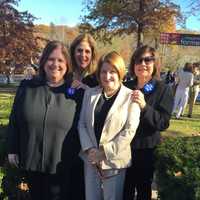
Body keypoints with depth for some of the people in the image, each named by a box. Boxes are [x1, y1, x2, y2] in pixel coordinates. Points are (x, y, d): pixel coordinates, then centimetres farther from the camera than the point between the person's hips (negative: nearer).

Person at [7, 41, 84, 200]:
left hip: (63, 166, -2)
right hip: (31, 161, 2)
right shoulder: (27, 87, 1)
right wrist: (13, 149, 4)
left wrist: (78, 157, -1)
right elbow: (14, 121, 6)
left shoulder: (76, 92, -4)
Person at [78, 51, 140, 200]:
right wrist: (88, 149, -10)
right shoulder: (90, 93, 5)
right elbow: (82, 123, 3)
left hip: (114, 160, -3)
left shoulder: (130, 97, -8)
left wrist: (105, 152, -15)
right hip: (91, 159, 4)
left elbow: (129, 130, -13)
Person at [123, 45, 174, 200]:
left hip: (146, 150, -2)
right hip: (124, 148, 3)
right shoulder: (126, 87, 2)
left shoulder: (163, 89, -7)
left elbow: (164, 123, -16)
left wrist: (144, 106, -30)